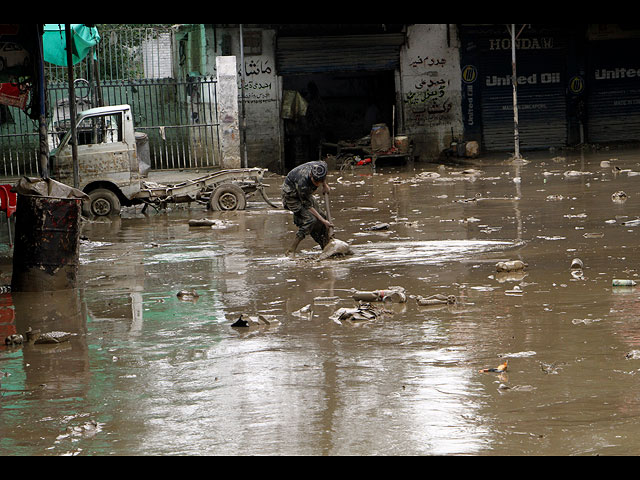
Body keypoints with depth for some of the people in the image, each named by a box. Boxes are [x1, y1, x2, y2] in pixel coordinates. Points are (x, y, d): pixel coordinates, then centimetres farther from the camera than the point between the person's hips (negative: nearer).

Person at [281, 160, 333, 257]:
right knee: (309, 220, -21)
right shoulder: (303, 182, -41)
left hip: (305, 193, 7)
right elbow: (308, 206, -28)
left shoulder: (323, 165, -26)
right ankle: (291, 251, -15)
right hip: (291, 193, -7)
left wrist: (325, 185, 4)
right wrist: (323, 221, -26)